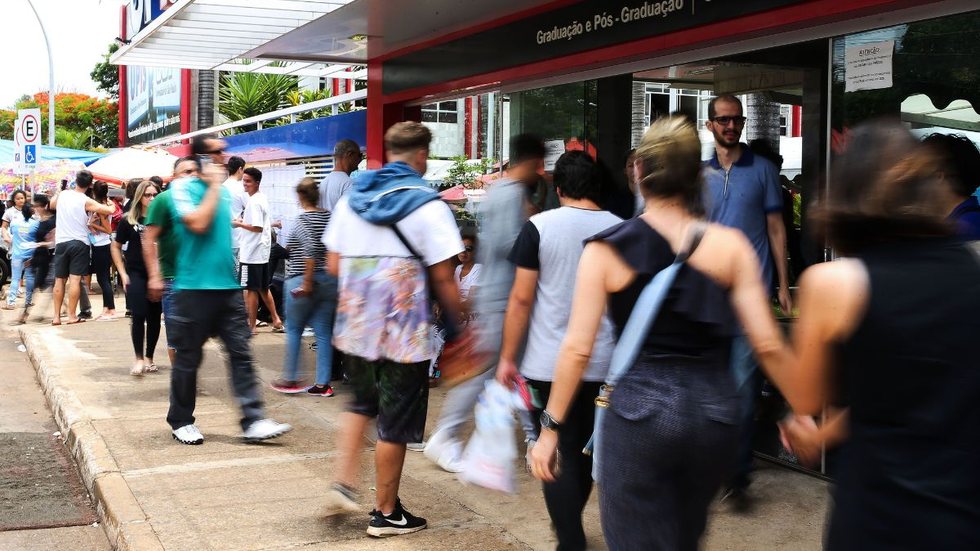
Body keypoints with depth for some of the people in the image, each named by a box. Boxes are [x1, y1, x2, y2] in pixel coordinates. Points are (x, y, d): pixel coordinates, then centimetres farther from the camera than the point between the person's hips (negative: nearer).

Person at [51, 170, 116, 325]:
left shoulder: (62, 194, 3)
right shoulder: (86, 201, -10)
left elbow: (51, 205, 25)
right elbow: (109, 211, -16)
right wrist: (111, 206, 6)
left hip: (61, 243, 4)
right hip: (79, 243, -4)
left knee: (59, 280, 9)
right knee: (75, 279, -4)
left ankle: (56, 316, 9)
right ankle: (72, 316, -6)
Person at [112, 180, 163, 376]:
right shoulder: (128, 221, 0)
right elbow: (116, 246, 8)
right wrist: (123, 273, 1)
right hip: (136, 274, -1)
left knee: (155, 317, 7)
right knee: (139, 316, -8)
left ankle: (149, 357, 19)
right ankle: (139, 358, 2)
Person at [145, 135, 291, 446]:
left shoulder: (224, 190, 14)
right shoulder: (182, 187, -6)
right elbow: (198, 224, -22)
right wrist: (214, 186, -13)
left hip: (228, 286, 6)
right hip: (195, 288, -6)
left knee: (241, 355, 0)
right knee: (188, 358, 6)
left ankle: (253, 422, 1)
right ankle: (181, 421, 20)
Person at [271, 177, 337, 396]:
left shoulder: (303, 220, -11)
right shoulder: (330, 217, 5)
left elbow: (311, 248, -23)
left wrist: (307, 282, -19)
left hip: (302, 281, -5)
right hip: (330, 281, 5)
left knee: (293, 330, 10)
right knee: (324, 332, 7)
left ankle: (290, 380, 15)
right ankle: (323, 383, 7)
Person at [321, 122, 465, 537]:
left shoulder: (352, 198, 6)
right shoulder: (427, 205, -11)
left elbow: (334, 265, 8)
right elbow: (443, 278, -13)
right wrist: (459, 324, -1)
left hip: (355, 327, 6)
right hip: (404, 332, -5)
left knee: (362, 403, 26)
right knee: (395, 422, 6)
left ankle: (343, 485, 16)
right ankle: (386, 513, 18)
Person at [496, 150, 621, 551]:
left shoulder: (540, 227, -7)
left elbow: (521, 298, -8)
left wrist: (507, 357, 0)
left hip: (551, 362, -3)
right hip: (605, 363, 4)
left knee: (560, 453, 4)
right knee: (586, 448, 18)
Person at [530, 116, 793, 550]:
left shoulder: (606, 249, -5)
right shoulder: (730, 246, -2)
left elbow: (577, 348, -8)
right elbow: (768, 345, -4)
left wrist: (550, 427, 0)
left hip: (640, 409, -3)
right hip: (715, 412, 3)